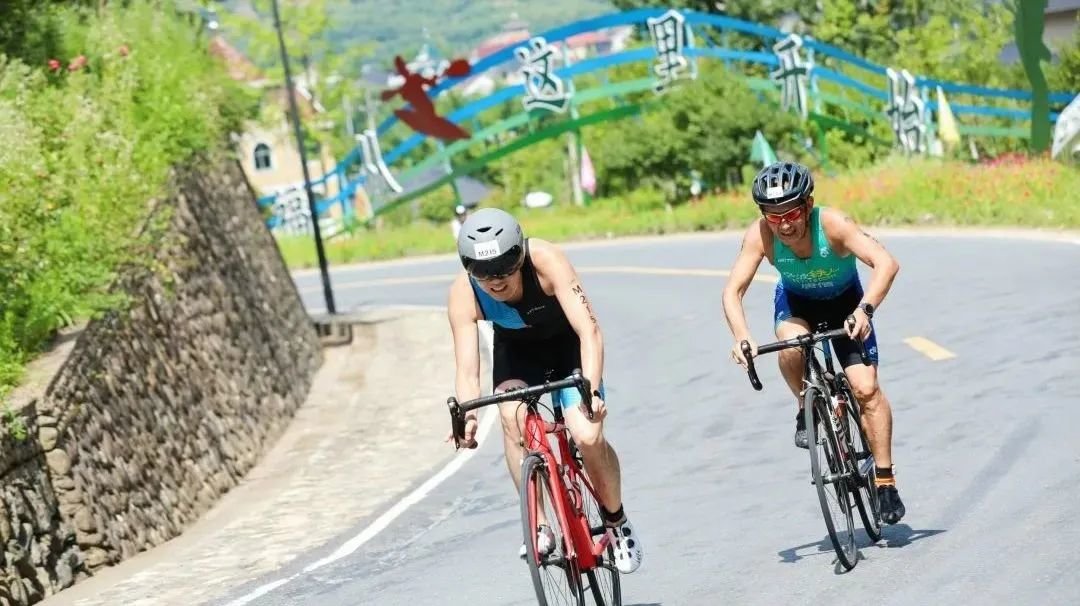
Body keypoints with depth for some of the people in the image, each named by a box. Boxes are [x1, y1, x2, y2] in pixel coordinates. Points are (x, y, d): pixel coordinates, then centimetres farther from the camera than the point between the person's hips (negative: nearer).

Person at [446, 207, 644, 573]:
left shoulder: (546, 260, -36)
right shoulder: (463, 295, -29)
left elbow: (589, 329, -41)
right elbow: (467, 371, -31)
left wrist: (591, 391, -54)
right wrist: (466, 415, -51)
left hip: (566, 343, -2)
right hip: (516, 351, 2)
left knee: (588, 436, -20)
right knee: (513, 416, -29)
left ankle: (617, 523, 9)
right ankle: (538, 528, -18)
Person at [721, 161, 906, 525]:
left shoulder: (832, 224, -36)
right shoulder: (760, 235, -30)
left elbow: (886, 263, -45)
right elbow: (733, 290, -30)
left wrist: (864, 309, -59)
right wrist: (741, 338, -47)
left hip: (844, 301, -1)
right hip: (796, 301, 1)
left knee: (866, 388, -14)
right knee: (792, 346, -33)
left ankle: (885, 482, -5)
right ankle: (807, 411, -5)